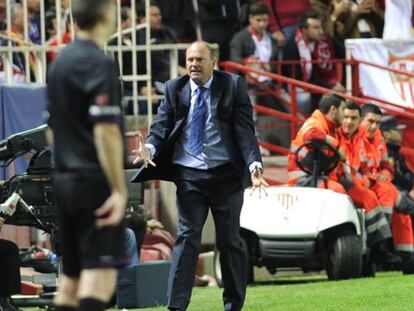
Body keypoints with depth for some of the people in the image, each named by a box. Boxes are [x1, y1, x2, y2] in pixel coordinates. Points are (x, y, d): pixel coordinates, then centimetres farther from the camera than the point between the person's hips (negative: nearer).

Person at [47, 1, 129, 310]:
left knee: (71, 275, 11)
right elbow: (105, 131, -19)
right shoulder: (99, 64, -13)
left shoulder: (61, 61, 14)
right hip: (95, 181, -9)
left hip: (65, 179, 9)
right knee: (101, 274, -12)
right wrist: (119, 190, -19)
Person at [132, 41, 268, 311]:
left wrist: (254, 165, -21)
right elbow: (162, 127, 1)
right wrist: (150, 148, -22)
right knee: (187, 237, -4)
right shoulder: (175, 89, 5)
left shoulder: (233, 86, -1)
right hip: (189, 175, 1)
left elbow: (245, 130, -7)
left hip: (226, 175, -1)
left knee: (229, 239, 8)